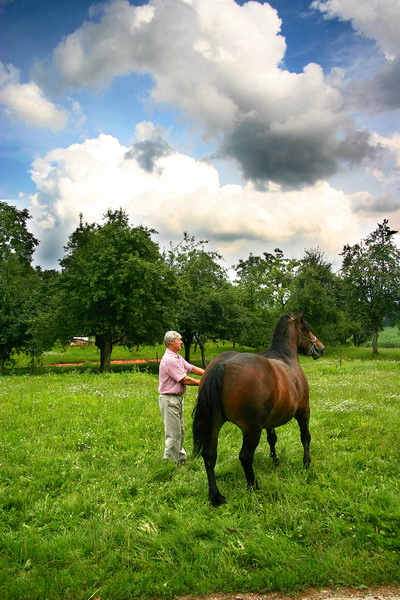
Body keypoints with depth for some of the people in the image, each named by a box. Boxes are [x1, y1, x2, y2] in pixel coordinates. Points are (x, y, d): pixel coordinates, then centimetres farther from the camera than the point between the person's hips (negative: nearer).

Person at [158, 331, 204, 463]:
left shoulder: (178, 357, 11)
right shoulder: (169, 360, -22)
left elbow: (192, 368, 15)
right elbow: (185, 380, -21)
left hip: (178, 398, 10)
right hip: (169, 399, -10)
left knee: (180, 431, 19)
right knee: (173, 433, -2)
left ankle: (180, 457, 32)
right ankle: (170, 461, 9)